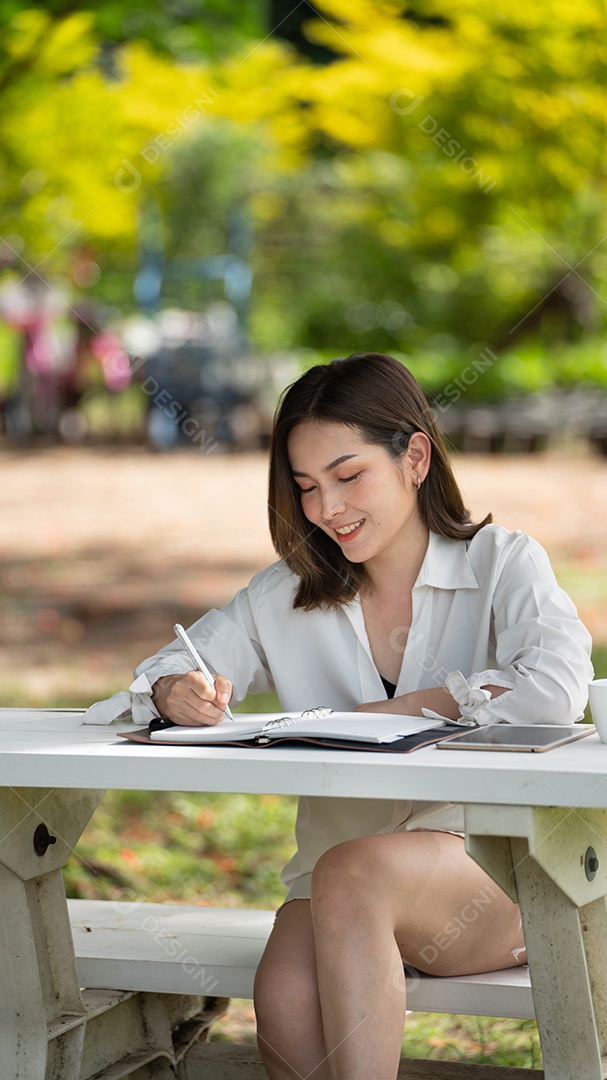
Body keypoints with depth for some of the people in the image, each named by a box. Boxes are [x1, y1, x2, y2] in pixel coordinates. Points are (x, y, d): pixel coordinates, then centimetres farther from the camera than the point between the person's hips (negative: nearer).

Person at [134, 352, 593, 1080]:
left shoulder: (504, 565, -1)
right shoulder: (286, 597, 13)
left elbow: (557, 691, -19)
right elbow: (169, 666, 12)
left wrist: (394, 711, -13)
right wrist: (177, 693, -13)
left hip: (491, 864, -3)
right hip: (334, 881, 3)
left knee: (351, 872, -35)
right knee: (284, 1002, -29)